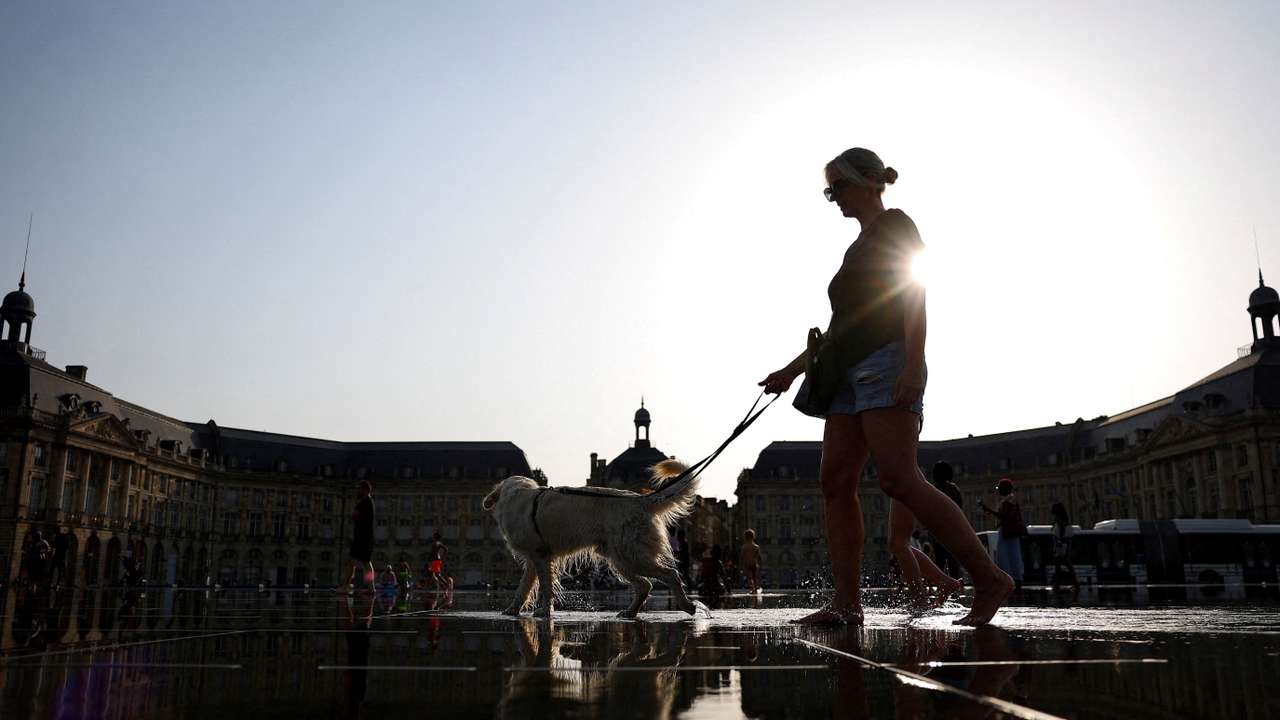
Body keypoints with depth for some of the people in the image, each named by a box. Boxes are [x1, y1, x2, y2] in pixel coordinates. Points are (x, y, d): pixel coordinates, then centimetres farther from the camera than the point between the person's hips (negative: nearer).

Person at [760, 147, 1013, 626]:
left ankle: (989, 578, -12)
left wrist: (912, 365, -22)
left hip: (887, 363, -9)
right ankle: (846, 603, -6)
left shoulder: (896, 225, 3)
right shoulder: (860, 246, 28)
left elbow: (915, 299, -10)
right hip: (852, 372, 9)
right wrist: (793, 370, 25)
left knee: (898, 480, -19)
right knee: (835, 482, -3)